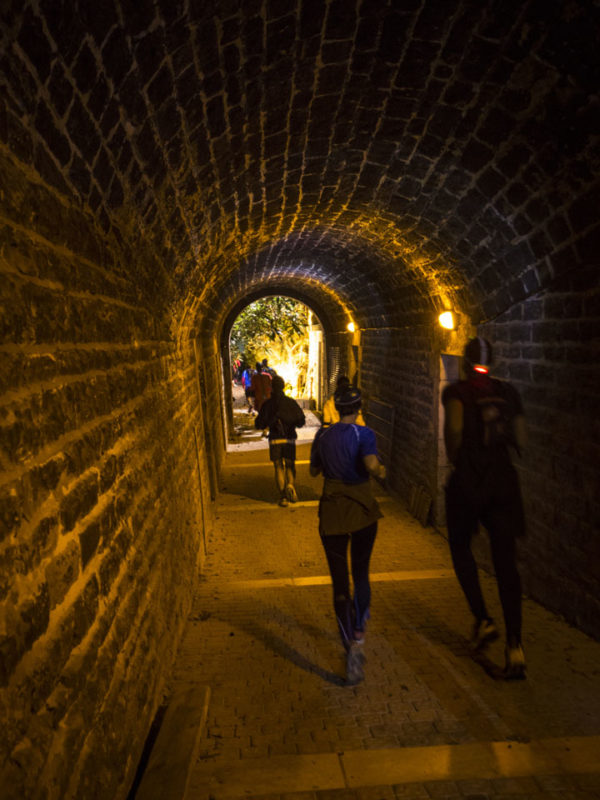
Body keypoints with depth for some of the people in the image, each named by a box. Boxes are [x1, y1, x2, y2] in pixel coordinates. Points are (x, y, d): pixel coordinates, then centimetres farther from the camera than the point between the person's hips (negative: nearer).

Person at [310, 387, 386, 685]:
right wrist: (381, 470, -5)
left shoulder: (323, 435, 1)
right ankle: (358, 635, 16)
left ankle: (350, 649, -3)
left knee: (340, 583, 4)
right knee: (361, 574, 21)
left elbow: (313, 470, 12)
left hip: (332, 512, 1)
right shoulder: (363, 434, -10)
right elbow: (372, 465, -26)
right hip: (362, 509, -1)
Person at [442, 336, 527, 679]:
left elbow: (454, 426, -24)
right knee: (506, 562, 6)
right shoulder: (508, 391, 6)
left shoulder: (456, 391, -5)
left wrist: (454, 456, -7)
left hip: (468, 480, -3)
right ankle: (515, 644, 0)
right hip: (503, 480, 3)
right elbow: (521, 441, 4)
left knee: (460, 546, 21)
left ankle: (483, 619, 12)